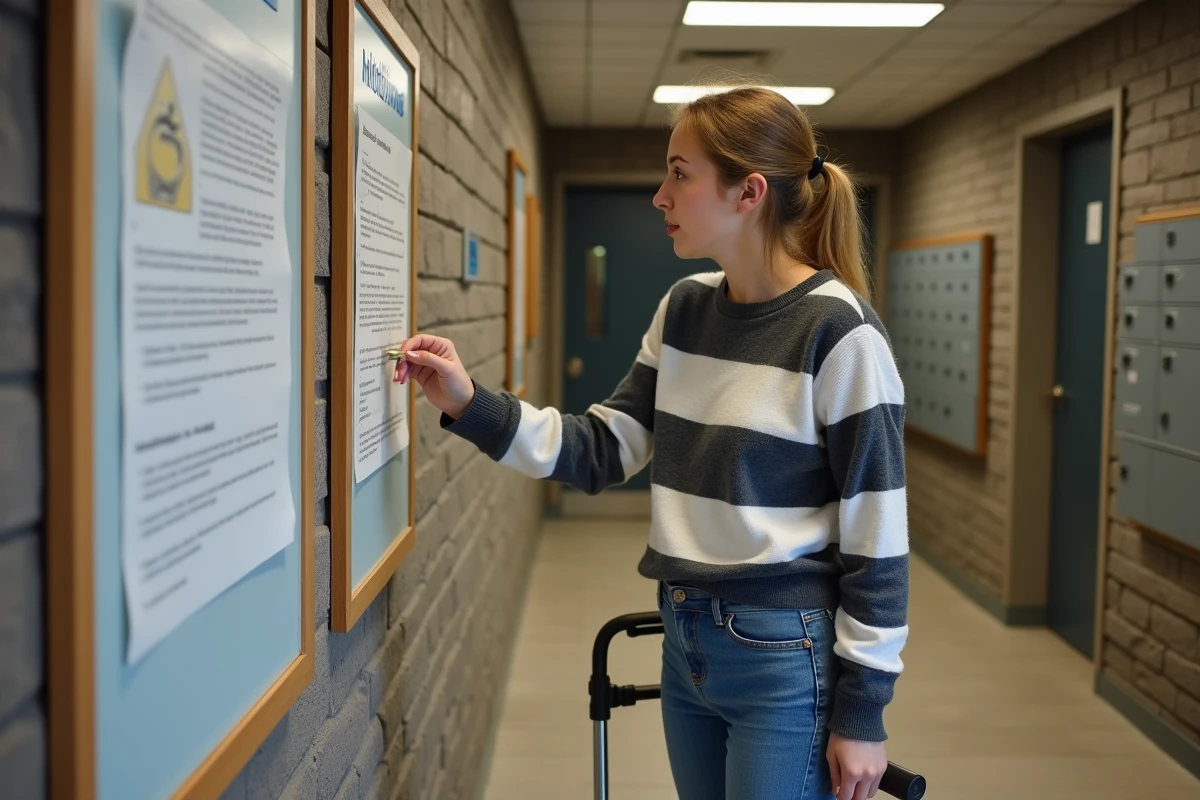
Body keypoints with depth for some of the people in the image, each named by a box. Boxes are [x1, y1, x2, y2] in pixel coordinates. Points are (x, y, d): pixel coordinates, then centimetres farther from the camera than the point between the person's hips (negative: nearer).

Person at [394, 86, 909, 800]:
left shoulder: (839, 331, -15)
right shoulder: (685, 310, 5)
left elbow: (877, 538, -13)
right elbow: (603, 451, 6)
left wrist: (861, 714, -10)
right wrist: (469, 404, -6)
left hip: (785, 659, -6)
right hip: (685, 641, 6)